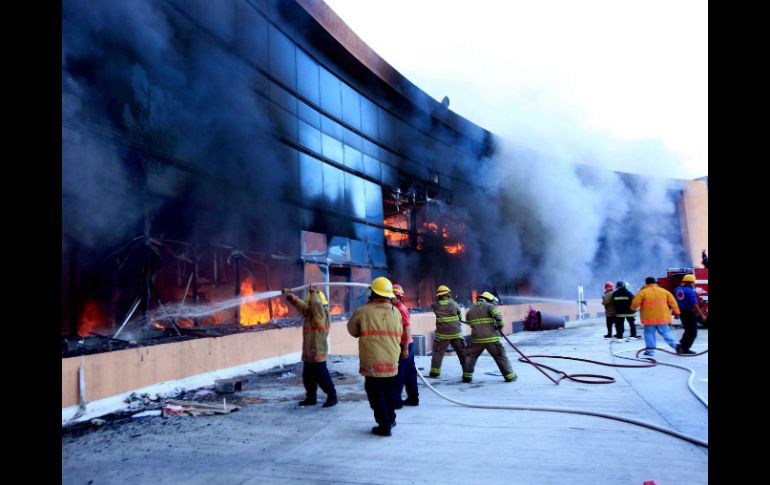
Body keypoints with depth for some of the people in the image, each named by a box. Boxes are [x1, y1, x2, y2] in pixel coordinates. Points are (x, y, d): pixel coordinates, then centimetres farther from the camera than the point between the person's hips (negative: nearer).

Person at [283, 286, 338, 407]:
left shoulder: (321, 315, -17)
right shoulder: (310, 314, 10)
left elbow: (316, 303, -36)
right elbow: (300, 304, 18)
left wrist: (314, 293, -20)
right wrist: (290, 295, 12)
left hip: (317, 354, -10)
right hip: (309, 354, 10)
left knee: (322, 377, -2)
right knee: (307, 377, 17)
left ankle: (332, 397, 11)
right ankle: (311, 398, 29)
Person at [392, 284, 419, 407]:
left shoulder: (401, 309, -16)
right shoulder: (397, 309, 13)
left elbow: (407, 330, -20)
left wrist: (405, 348, -21)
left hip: (405, 346, -9)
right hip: (406, 345, 9)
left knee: (399, 374, -4)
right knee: (410, 372, 14)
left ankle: (396, 401, 0)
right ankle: (413, 398, 21)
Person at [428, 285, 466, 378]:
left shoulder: (435, 305, -4)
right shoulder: (454, 303, -3)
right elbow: (459, 313, 8)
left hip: (442, 335, 0)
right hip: (456, 333, 0)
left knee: (437, 353, 11)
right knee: (462, 352, 13)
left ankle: (435, 372, 9)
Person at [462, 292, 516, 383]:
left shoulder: (470, 311, 16)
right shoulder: (489, 306, 1)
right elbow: (498, 316, -14)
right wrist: (500, 325, 1)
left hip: (476, 339, 3)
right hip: (491, 339, -3)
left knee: (470, 356, 19)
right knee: (501, 357, 9)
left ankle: (467, 376, 14)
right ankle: (510, 376, 12)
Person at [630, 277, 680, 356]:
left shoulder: (643, 292, -5)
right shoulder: (664, 291, 7)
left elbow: (635, 303, -6)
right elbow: (673, 302, 7)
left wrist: (633, 309, 14)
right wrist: (676, 312, 12)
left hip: (649, 318, -3)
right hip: (663, 317, 3)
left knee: (649, 333, 6)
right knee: (666, 333, 9)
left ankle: (650, 350, 7)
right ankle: (674, 344, -8)